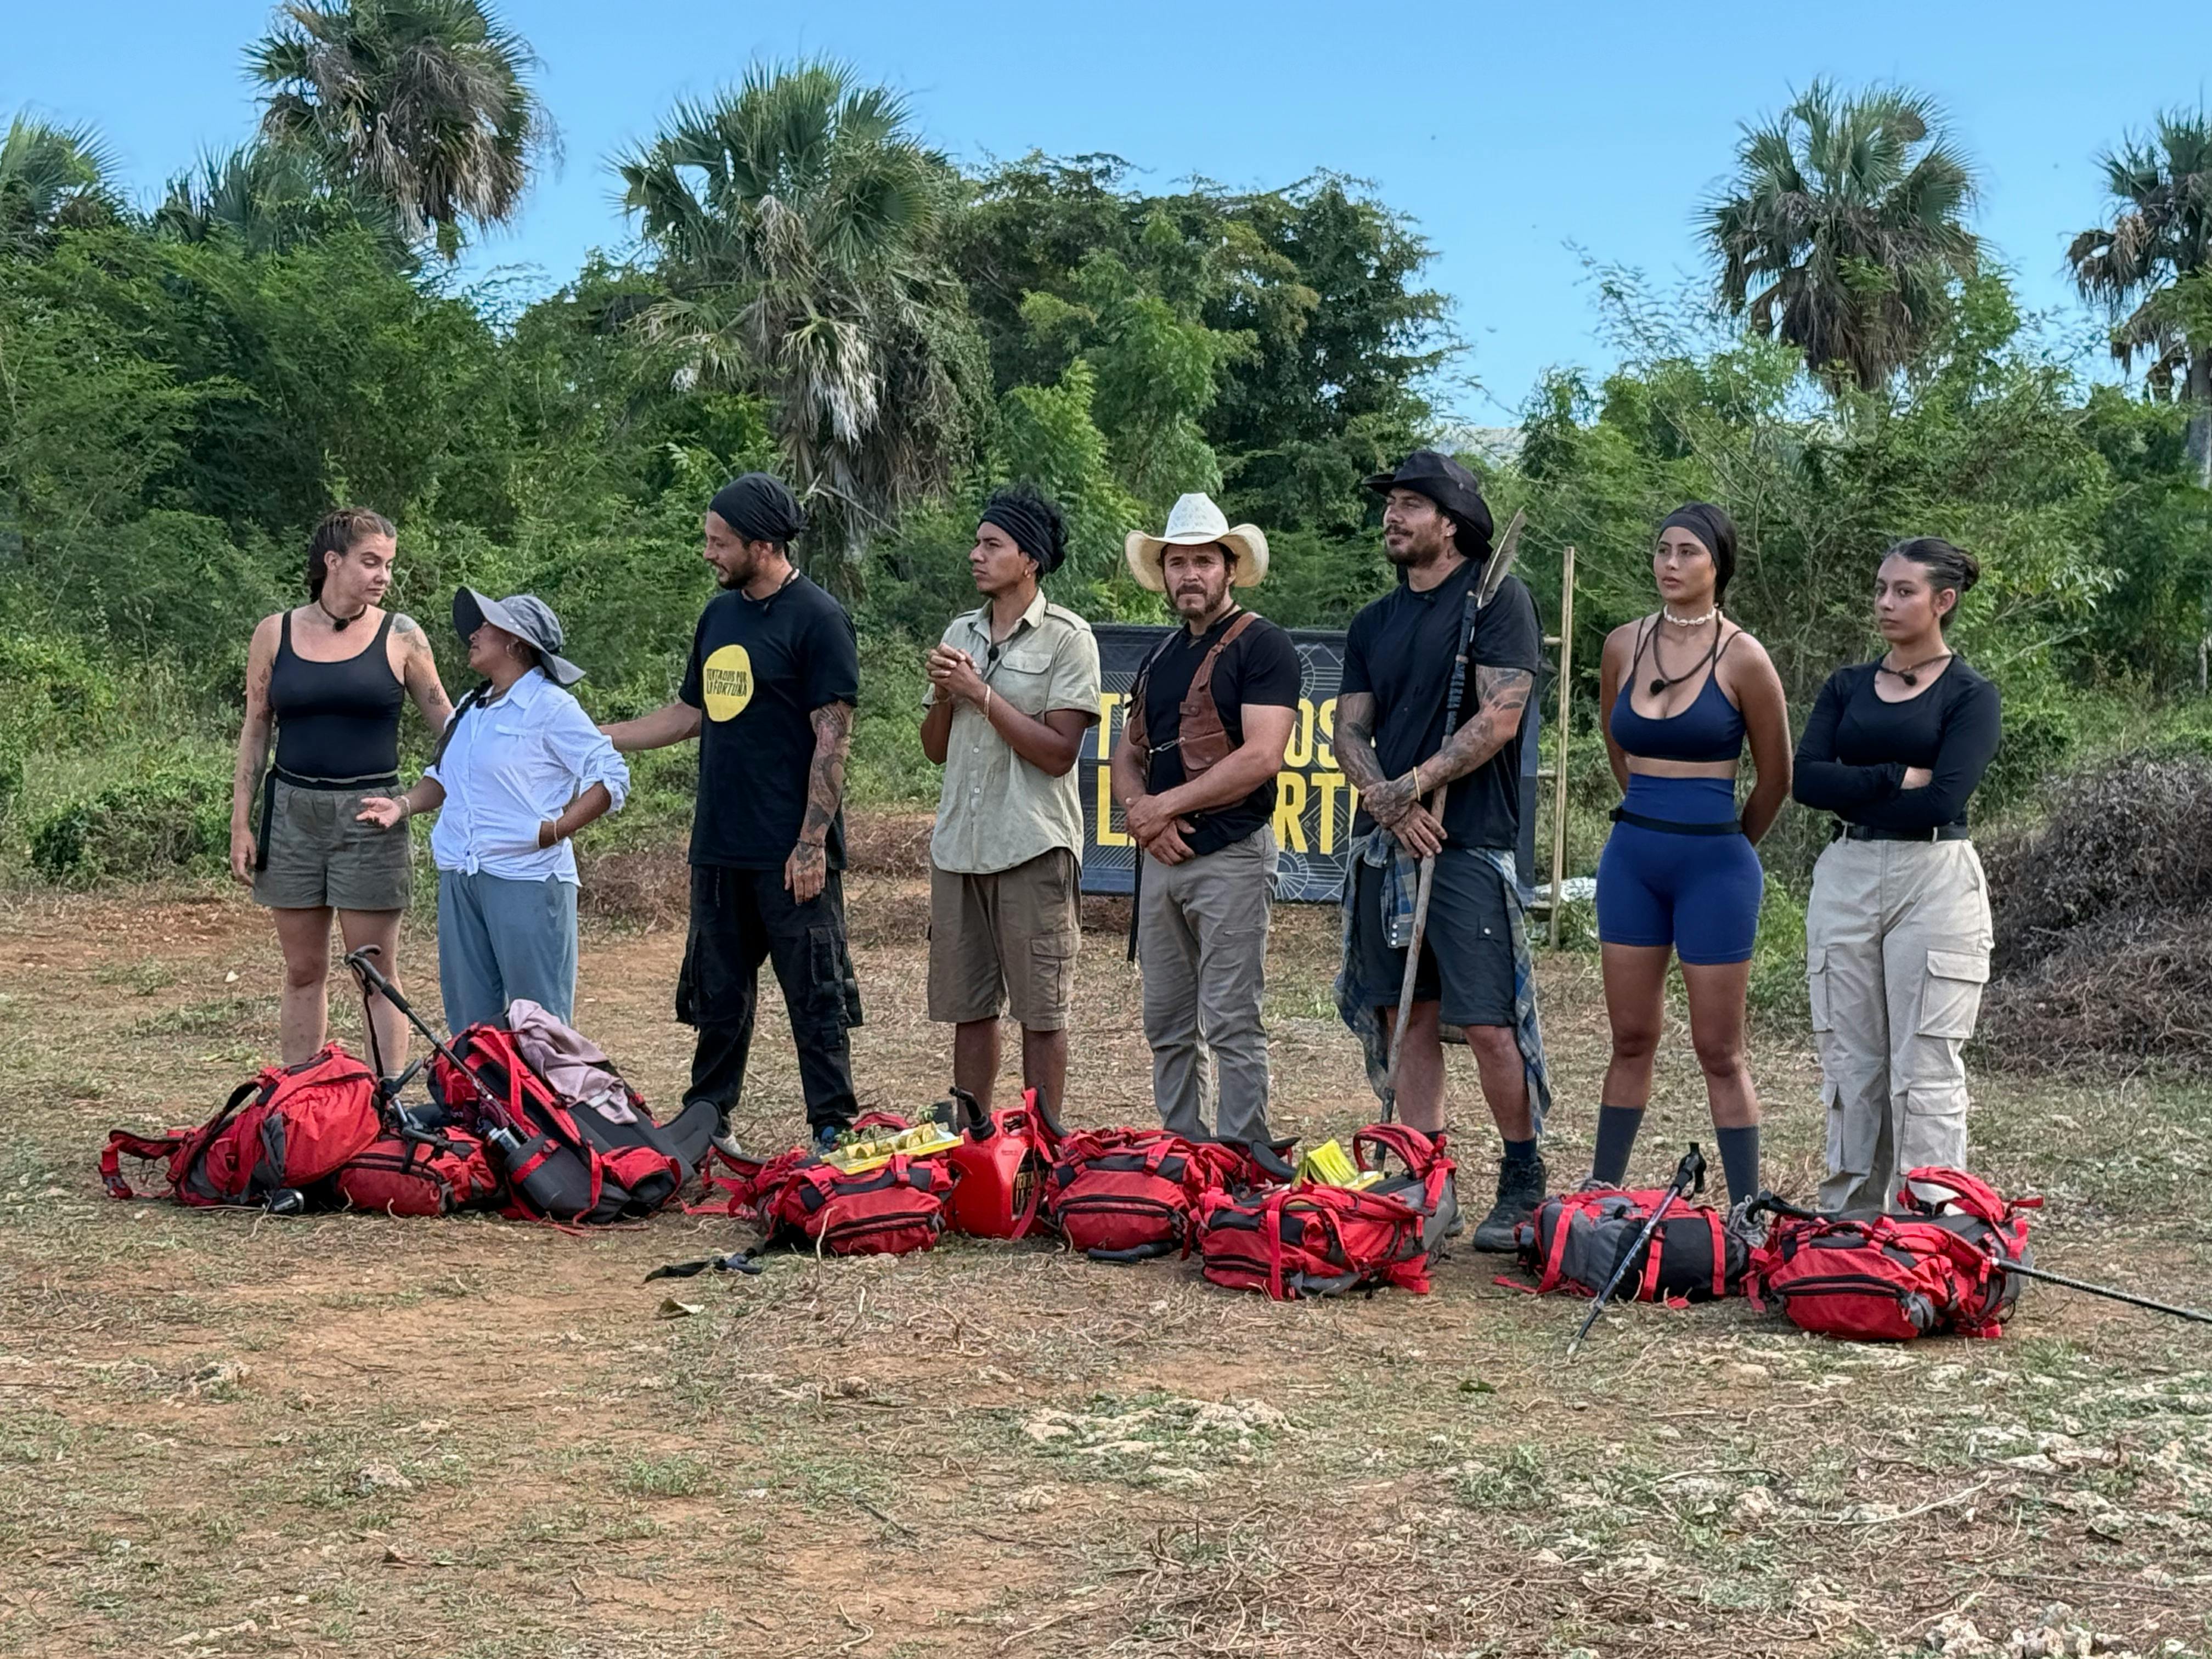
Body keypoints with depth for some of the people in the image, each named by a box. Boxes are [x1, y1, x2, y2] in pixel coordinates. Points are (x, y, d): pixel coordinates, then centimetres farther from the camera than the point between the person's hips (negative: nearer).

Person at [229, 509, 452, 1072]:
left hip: (370, 814, -2)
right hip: (293, 811, 2)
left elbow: (446, 722, 6)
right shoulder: (275, 634, 5)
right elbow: (254, 730, 9)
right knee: (303, 970, 7)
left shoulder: (401, 636, 1)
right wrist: (240, 824, 5)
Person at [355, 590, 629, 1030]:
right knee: (469, 1017, 12)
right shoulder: (470, 709, 16)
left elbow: (610, 777, -12)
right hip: (461, 878, 8)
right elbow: (443, 776, 26)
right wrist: (404, 805, 6)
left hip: (527, 881, -8)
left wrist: (556, 830, -18)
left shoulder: (551, 708, -8)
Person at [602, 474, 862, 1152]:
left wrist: (812, 842, -17)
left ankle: (833, 1131, 4)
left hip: (790, 854, -7)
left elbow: (832, 739, -13)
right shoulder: (719, 614, 14)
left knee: (815, 994, -2)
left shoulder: (817, 619, -10)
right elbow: (690, 714, 22)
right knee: (718, 993, 14)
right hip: (719, 844, 7)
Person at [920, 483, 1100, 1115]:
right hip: (959, 845, 6)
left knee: (1041, 1011, 0)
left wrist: (982, 693, -14)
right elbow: (936, 750, 16)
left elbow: (1059, 753, -13)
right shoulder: (961, 633, 13)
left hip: (1034, 848, -6)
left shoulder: (1066, 638, -5)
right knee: (967, 1006, 10)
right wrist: (944, 694, -3)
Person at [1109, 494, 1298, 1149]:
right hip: (1162, 856, 8)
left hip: (1231, 856, -8)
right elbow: (1127, 755, 20)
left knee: (1232, 1026, -7)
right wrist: (1140, 812, -3)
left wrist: (1163, 806, -12)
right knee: (1167, 1026, 10)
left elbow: (1261, 757, -16)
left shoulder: (1262, 646, -6)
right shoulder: (1161, 658, 18)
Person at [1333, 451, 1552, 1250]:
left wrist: (1415, 784, -14)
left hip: (1470, 845, -6)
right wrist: (1389, 803, -7)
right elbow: (1349, 732, 11)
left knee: (1488, 1025, -9)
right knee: (1408, 1019, 7)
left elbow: (1498, 718, -11)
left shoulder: (1497, 600, -2)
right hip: (1386, 844, 6)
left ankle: (1523, 1181, 6)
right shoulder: (1373, 624, 17)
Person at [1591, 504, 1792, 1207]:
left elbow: (1775, 779, 2)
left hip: (1714, 864, -4)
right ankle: (1601, 1194, 16)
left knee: (1719, 1051, -1)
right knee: (1631, 1040, 10)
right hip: (1632, 858, 4)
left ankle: (1747, 1209, 6)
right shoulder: (1623, 646, 4)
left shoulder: (1743, 658, -8)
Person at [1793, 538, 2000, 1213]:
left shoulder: (1970, 695, 0)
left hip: (1934, 882, -5)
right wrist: (1899, 778, -10)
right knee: (1850, 1060, 7)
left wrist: (1852, 794, -4)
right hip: (1846, 879, 5)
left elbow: (1942, 800, -14)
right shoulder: (1848, 687, 13)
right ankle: (1847, 1219, 13)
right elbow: (1805, 778, -2)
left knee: (1925, 1067, -4)